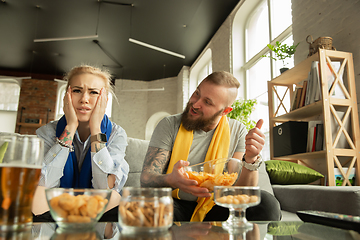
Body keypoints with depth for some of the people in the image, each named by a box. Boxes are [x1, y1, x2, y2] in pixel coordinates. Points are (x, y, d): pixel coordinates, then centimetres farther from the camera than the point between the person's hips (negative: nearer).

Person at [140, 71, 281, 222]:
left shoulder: (237, 131, -1)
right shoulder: (170, 125, -6)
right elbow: (146, 179, -13)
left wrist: (251, 159, -25)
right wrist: (171, 180, -36)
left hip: (214, 208, 2)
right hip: (175, 206, -1)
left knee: (266, 203, -25)